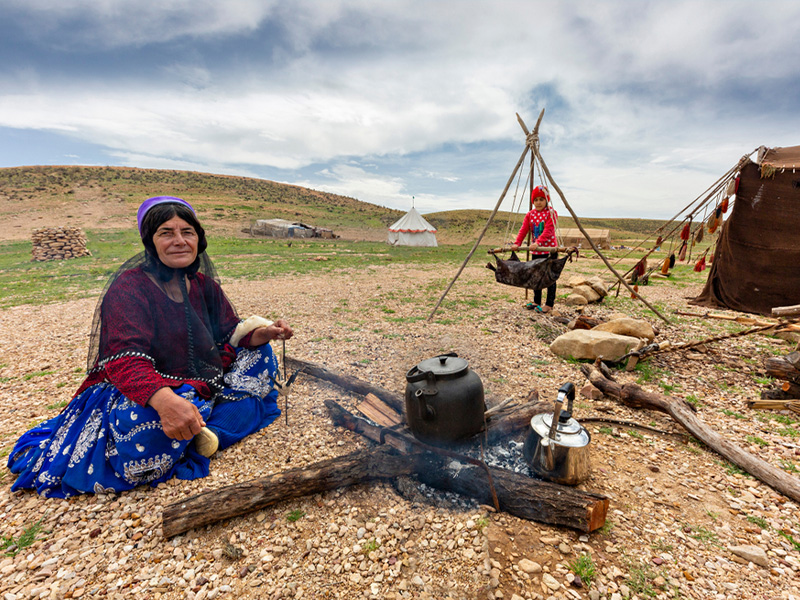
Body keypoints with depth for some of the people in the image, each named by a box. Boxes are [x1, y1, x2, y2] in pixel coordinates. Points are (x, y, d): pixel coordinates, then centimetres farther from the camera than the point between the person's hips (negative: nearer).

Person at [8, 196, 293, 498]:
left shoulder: (203, 285, 3)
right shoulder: (128, 288, -16)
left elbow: (230, 334, 6)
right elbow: (124, 360, -29)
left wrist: (262, 334, -18)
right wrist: (164, 399, -50)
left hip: (201, 386, 7)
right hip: (138, 392, -7)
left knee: (258, 356, -2)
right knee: (149, 422, -40)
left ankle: (213, 429, -17)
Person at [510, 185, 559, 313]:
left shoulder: (551, 213, -8)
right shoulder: (530, 214, 9)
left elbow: (548, 231, -20)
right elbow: (523, 230, -1)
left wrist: (538, 242, -33)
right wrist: (517, 243, -15)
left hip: (549, 249, -6)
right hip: (535, 251, 6)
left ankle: (549, 304, 4)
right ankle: (537, 302, 24)